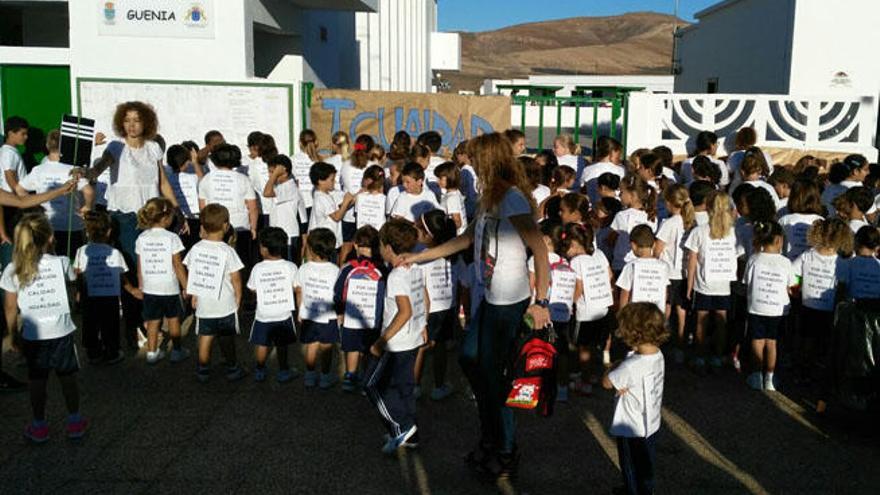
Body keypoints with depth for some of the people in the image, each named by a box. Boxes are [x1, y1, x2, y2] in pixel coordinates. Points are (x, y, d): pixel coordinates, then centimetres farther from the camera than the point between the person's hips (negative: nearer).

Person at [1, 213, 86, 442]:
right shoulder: (61, 263, -9)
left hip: (33, 335, 1)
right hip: (62, 332, -1)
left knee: (37, 381, 13)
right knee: (68, 377, 13)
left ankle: (39, 426, 24)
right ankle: (74, 422, 23)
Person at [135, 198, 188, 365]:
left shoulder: (142, 238, 0)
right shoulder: (171, 238, -13)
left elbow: (140, 267, 5)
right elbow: (178, 266, -11)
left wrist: (141, 286, 17)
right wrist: (186, 287, -4)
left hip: (149, 288, 3)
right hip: (169, 288, -3)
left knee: (153, 321, 12)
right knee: (173, 319, 13)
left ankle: (152, 353, 15)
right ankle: (177, 351, 23)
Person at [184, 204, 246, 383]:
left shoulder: (196, 249, -4)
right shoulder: (227, 251, -16)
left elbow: (192, 274, 4)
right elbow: (235, 278, -11)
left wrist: (194, 296, 15)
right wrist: (238, 297, 3)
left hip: (203, 304, 3)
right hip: (225, 305, -3)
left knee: (205, 336, 13)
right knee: (227, 338, 11)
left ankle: (203, 371, 20)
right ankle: (232, 369, 24)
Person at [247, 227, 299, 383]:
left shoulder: (257, 268, -11)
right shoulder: (290, 267, -10)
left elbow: (253, 289, -1)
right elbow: (296, 288, -2)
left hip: (263, 315, 0)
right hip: (284, 313, 0)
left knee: (261, 344, 17)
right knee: (282, 345, 15)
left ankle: (259, 371, 27)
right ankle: (283, 372, 24)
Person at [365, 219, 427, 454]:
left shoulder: (396, 276, -22)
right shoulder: (416, 269, 4)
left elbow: (405, 312, -29)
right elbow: (425, 301, 13)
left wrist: (381, 341, -25)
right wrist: (422, 326, 26)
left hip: (397, 345, -9)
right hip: (414, 340, 9)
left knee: (374, 384, 5)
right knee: (403, 386, 18)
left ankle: (402, 427, 3)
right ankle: (410, 435, 26)